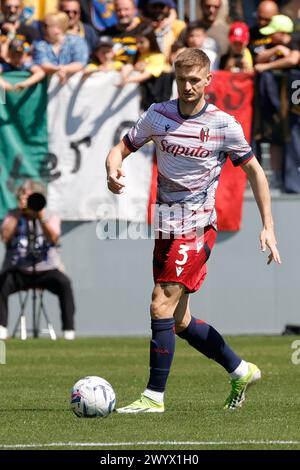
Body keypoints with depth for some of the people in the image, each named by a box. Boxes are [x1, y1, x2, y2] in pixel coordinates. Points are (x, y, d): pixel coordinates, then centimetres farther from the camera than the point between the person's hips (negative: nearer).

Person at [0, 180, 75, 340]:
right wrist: (19, 214, -13)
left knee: (64, 283, -29)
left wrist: (41, 216, -24)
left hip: (45, 270, 0)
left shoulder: (51, 217, 8)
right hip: (18, 271, 0)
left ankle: (69, 329, -24)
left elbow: (53, 237, -13)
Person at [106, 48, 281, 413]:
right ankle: (240, 371, 29)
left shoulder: (224, 125, -6)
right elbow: (122, 147, 10)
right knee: (179, 321, 11)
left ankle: (154, 396, -12)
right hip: (166, 228, 6)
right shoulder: (158, 115, 4)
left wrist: (268, 227, -2)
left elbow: (253, 170, 3)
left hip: (197, 228, -6)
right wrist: (113, 170, -15)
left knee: (162, 306, -17)